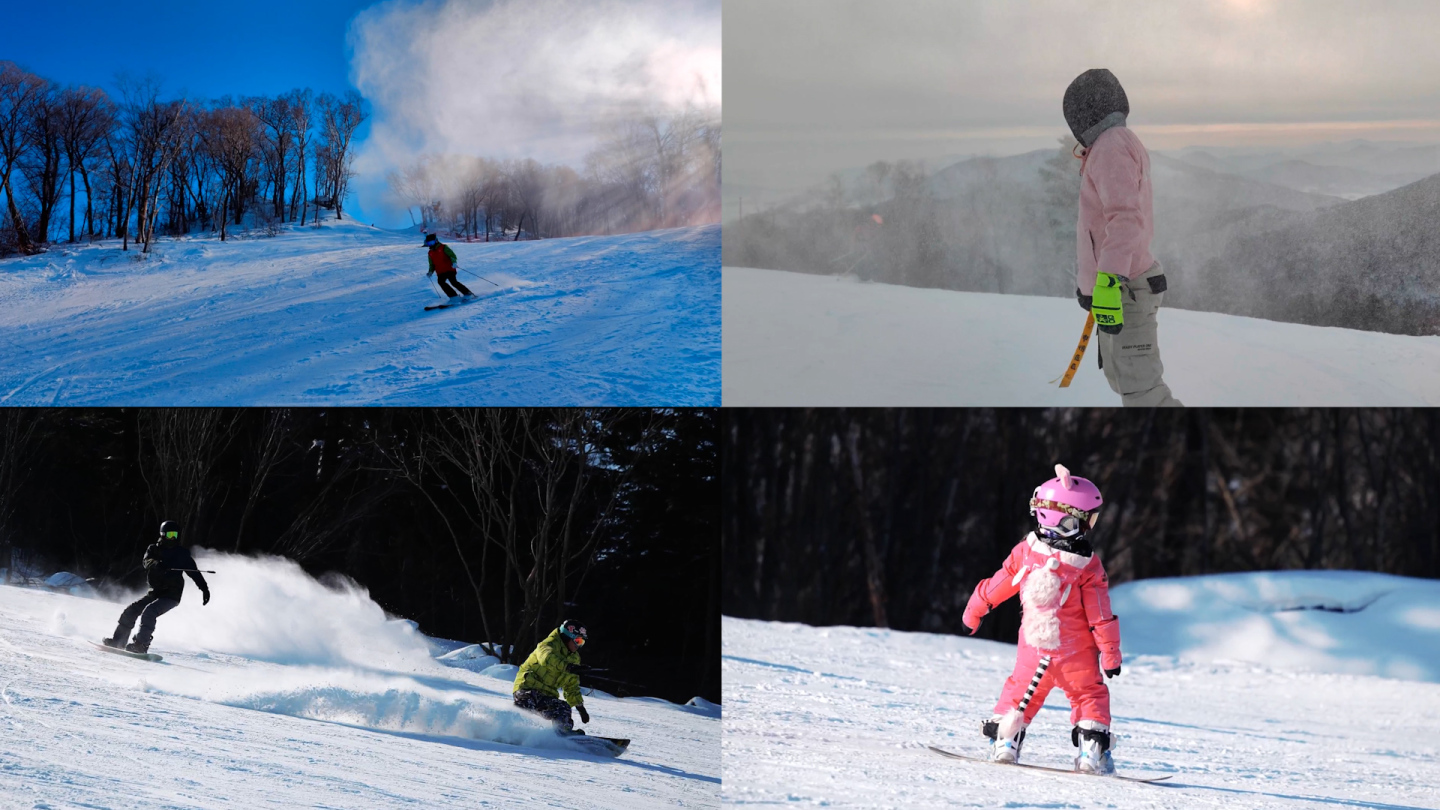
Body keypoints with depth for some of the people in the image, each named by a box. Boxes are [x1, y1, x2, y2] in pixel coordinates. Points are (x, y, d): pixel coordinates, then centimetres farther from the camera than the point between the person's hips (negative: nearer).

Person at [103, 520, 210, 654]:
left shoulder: (181, 554, 0)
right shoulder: (153, 549, 6)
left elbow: (194, 572, 2)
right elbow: (148, 562, -14)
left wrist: (204, 588, -9)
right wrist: (157, 565, -38)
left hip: (171, 595, -5)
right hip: (155, 592, 5)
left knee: (149, 612, -26)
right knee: (131, 611, -2)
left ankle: (141, 645, -30)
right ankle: (118, 641, 8)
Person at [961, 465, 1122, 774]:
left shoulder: (1025, 551, -8)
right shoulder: (1088, 566, -15)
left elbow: (997, 586, 3)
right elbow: (1100, 615, -12)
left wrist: (973, 611, 19)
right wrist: (1111, 653, -3)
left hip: (1034, 648, 2)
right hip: (1076, 652, -2)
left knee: (1020, 690, 20)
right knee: (1089, 694, 11)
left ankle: (1005, 741, 14)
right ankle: (1092, 751, 1)